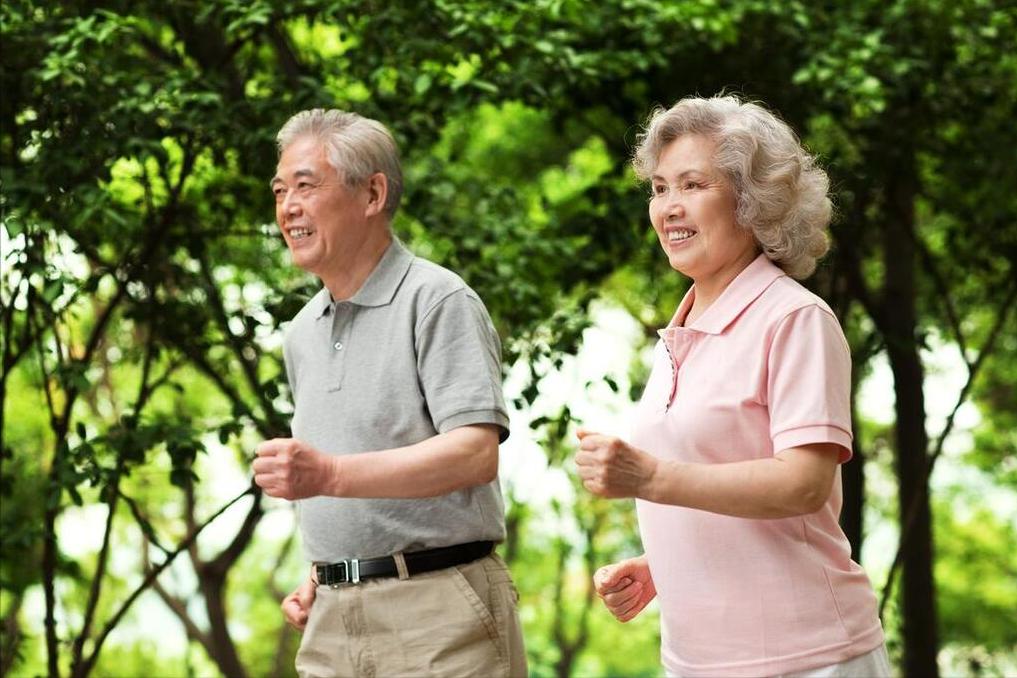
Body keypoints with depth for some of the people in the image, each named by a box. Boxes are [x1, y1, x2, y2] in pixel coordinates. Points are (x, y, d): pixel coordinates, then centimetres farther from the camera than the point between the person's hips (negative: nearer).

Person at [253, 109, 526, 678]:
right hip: (333, 620, 7)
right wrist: (319, 580, 10)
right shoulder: (303, 334, 16)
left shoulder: (436, 301, -7)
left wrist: (331, 475, -27)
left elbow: (476, 454, -19)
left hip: (436, 608, -6)